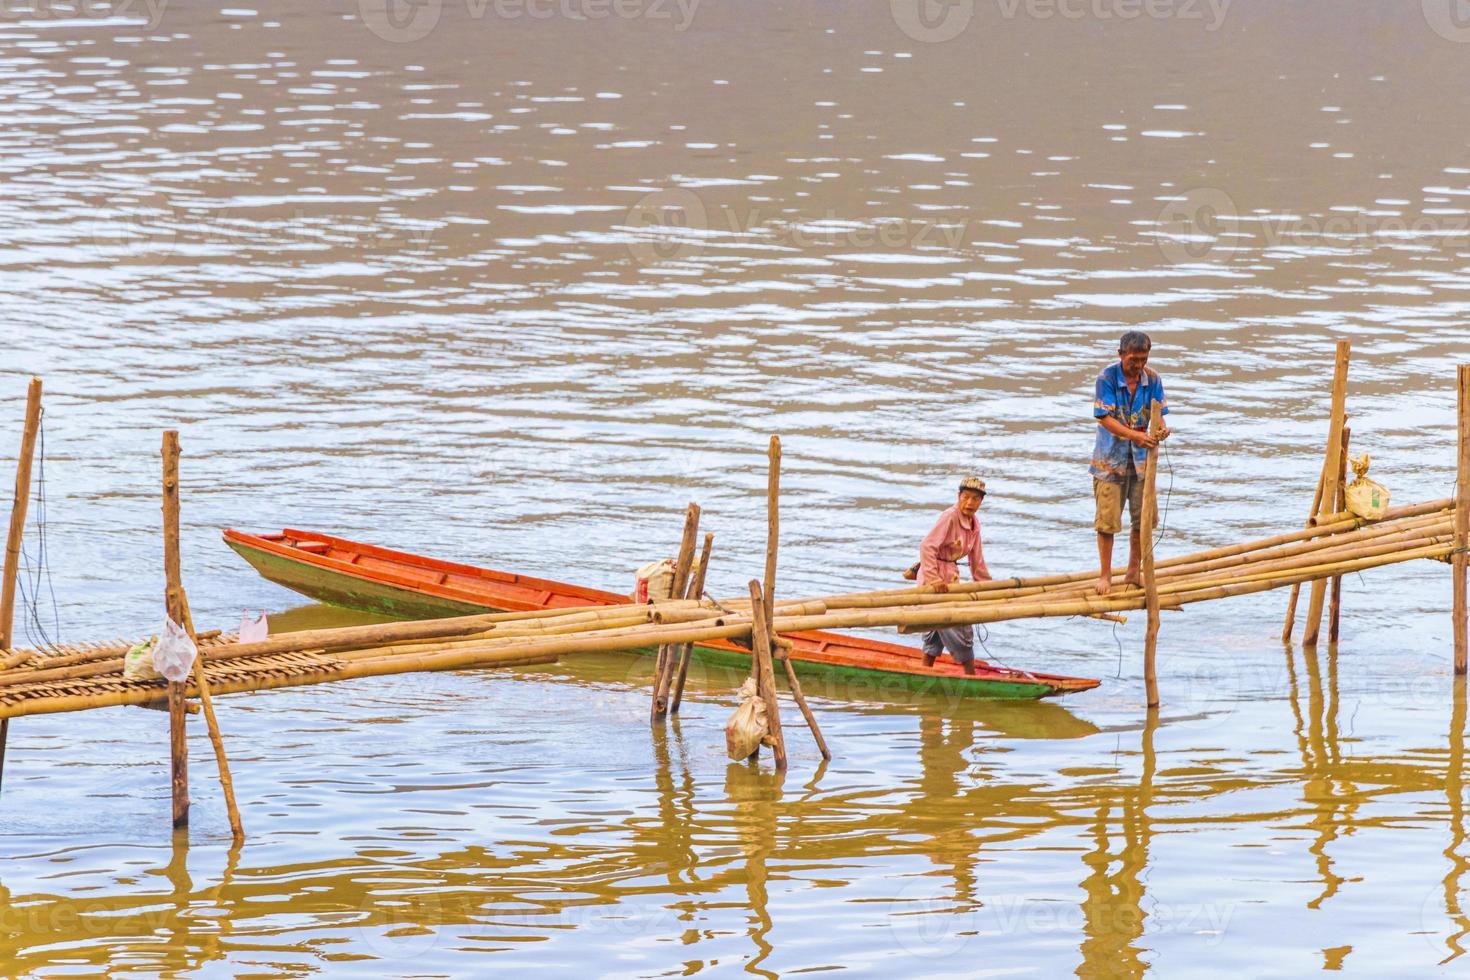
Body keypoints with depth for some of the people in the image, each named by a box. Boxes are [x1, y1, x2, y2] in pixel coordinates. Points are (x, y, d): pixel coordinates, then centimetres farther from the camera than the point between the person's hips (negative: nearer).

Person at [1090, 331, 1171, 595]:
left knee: (1144, 518, 6)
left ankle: (1133, 572, 22)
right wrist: (1135, 436, -33)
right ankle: (1105, 574, 9)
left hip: (1141, 457, 4)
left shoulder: (1152, 379, -1)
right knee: (1107, 519, -2)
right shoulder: (1107, 378, -13)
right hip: (1111, 457, -4)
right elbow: (1105, 418, -19)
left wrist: (1160, 430, -27)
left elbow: (1157, 414, -1)